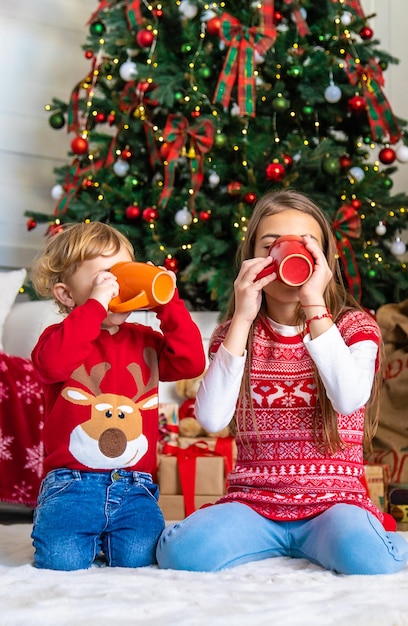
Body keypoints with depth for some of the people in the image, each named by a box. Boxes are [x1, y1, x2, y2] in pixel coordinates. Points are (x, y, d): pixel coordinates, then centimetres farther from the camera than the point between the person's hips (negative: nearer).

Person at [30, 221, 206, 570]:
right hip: (71, 484, -3)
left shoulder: (145, 341, 15)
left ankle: (107, 536, 15)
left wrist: (168, 304, -4)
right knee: (61, 558, -23)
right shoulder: (60, 337, 1)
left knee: (138, 555, -20)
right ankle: (88, 534, 12)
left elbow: (192, 362, 0)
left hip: (133, 486, 3)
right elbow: (53, 363, -24)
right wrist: (96, 304, -24)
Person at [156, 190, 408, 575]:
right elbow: (211, 418, -11)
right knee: (180, 550, -27)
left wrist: (314, 304, -19)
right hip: (253, 500, 2)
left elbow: (349, 399, -21)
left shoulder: (354, 326, 2)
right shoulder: (236, 332, 7)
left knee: (364, 557, -35)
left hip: (332, 499, -2)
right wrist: (242, 319, -12)